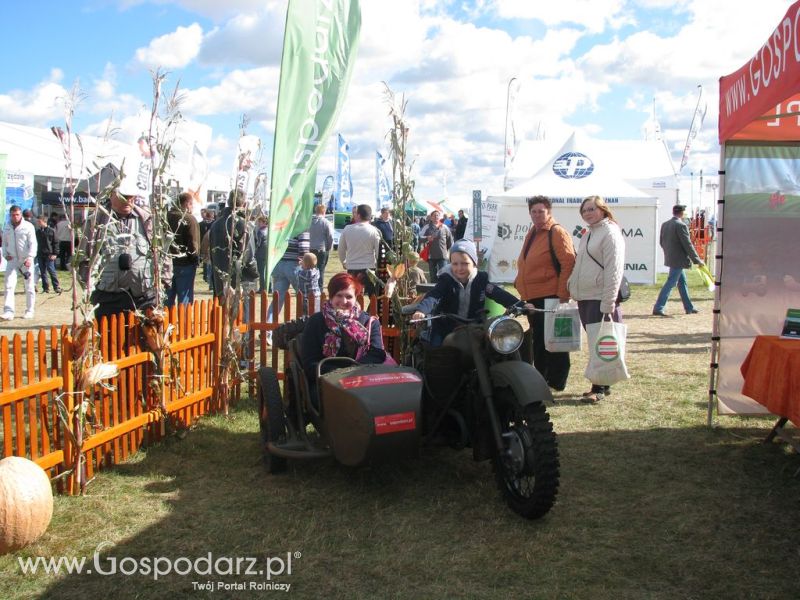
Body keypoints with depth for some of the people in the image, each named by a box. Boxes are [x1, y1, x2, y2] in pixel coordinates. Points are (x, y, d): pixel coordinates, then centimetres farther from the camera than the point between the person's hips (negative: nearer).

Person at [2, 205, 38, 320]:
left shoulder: (28, 226, -6)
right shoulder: (6, 227, 8)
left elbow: (33, 243, -11)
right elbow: (4, 243, 17)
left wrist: (30, 257, -23)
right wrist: (5, 254, -1)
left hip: (26, 260, -3)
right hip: (12, 259, 3)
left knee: (29, 287, 5)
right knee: (9, 285, -8)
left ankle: (29, 311, 15)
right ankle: (8, 311, -11)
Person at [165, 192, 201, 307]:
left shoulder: (167, 216, 3)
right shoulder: (189, 219, -14)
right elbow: (193, 244, -16)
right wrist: (196, 260, -2)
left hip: (168, 262, 6)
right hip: (185, 264, -6)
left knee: (168, 297, 14)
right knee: (185, 298, 3)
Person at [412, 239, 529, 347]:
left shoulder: (481, 279, -3)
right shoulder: (446, 279, -9)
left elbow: (498, 293, -13)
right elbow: (433, 296, -24)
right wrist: (421, 311, -45)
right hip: (445, 331, -2)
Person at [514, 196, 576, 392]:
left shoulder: (557, 233, -10)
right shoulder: (532, 233, 18)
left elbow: (568, 264, -16)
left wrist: (562, 294, -19)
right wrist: (520, 282, 20)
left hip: (550, 297, -9)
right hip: (532, 297, 9)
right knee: (538, 340, 15)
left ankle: (556, 381, 4)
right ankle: (540, 377, 25)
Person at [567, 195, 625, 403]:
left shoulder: (610, 233, -10)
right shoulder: (588, 235, 18)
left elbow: (614, 271, -16)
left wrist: (608, 304, -20)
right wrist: (572, 283, 14)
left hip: (599, 299, -8)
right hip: (584, 298, 8)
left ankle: (599, 388, 2)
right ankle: (602, 384, 20)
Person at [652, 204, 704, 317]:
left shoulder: (664, 224, 7)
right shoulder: (681, 225, -17)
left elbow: (661, 242, 14)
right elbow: (687, 245, -17)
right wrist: (697, 260, -11)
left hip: (670, 258, 9)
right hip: (678, 260, -9)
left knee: (682, 282, 17)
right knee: (670, 283, -6)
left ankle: (689, 308, 25)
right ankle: (658, 308, -7)